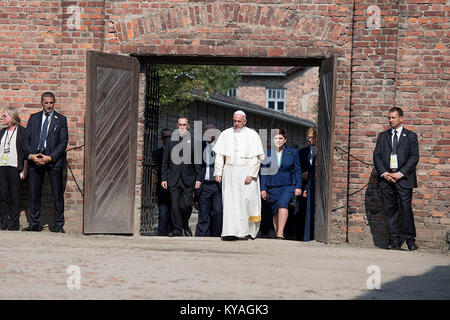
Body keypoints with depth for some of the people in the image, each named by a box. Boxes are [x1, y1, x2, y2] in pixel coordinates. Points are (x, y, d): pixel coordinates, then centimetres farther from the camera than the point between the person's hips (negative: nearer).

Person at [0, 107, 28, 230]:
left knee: (15, 198, -2)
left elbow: (26, 152, -2)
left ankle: (14, 224, 3)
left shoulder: (22, 131, 0)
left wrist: (24, 170, -8)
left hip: (15, 167, -5)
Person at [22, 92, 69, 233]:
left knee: (57, 193, -3)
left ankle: (59, 225, 2)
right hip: (35, 159, 3)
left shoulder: (61, 119, 5)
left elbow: (63, 142, -1)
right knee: (34, 193, 4)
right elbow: (26, 139, 12)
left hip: (54, 159, -3)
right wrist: (30, 155, -5)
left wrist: (50, 158, -11)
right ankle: (34, 224, 11)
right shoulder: (34, 118, 14)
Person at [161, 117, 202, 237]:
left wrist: (198, 179, -1)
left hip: (188, 179, -1)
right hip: (173, 180, 1)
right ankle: (177, 230, 3)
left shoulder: (193, 142, 7)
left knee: (187, 205, -7)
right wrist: (163, 179, 4)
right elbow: (165, 163, 11)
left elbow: (198, 163, 6)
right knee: (175, 206, -3)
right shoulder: (170, 142, 11)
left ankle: (185, 225, 17)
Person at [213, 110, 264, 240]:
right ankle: (231, 231, -9)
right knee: (230, 201, -5)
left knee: (248, 200, -3)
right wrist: (218, 173, 1)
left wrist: (251, 175, -12)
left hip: (246, 172, -2)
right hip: (229, 172, 2)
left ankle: (249, 231, 8)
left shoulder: (252, 135, 1)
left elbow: (256, 158, -4)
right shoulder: (225, 134, 9)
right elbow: (219, 155, 9)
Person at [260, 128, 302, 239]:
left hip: (288, 185, -3)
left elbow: (297, 171, 7)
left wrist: (298, 187, 1)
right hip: (272, 186, 3)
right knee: (275, 210, 4)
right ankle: (278, 235, 13)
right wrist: (263, 188, 5)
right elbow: (264, 172, 10)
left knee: (282, 203, -26)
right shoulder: (267, 153, 6)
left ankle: (280, 233, -31)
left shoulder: (293, 152, 4)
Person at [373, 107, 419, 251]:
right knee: (390, 209, 1)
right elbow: (376, 155, 10)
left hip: (404, 178, -3)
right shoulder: (383, 136, 16)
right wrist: (384, 173, -5)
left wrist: (401, 173, -11)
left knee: (406, 208, -8)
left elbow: (414, 157, 0)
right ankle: (394, 240, 4)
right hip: (386, 178, 3)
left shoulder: (411, 136, 8)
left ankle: (410, 240, 0)